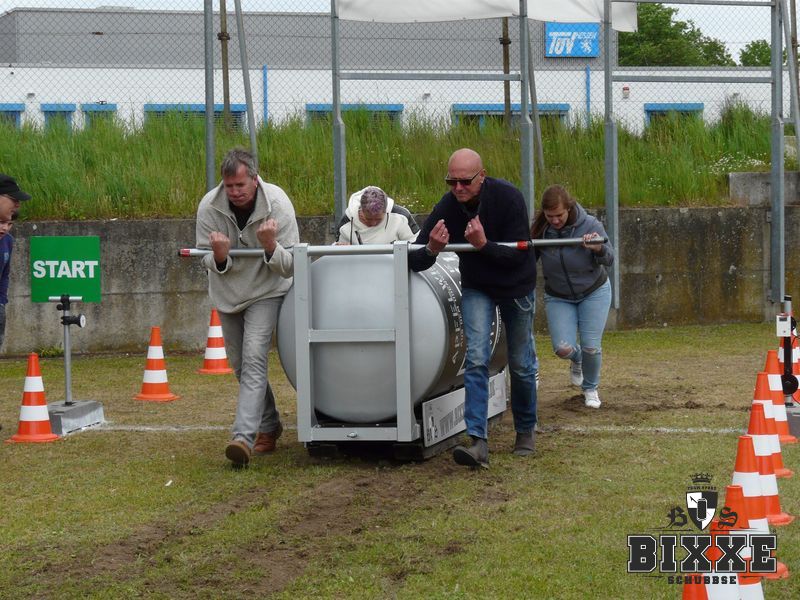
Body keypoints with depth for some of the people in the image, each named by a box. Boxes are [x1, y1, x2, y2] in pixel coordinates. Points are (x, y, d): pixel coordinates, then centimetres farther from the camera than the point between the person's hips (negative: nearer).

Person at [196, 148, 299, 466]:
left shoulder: (278, 204, -23)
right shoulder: (209, 207, -18)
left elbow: (290, 266, -19)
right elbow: (206, 260, -8)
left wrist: (271, 247, -41)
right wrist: (219, 257, -32)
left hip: (265, 291, -4)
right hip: (227, 293, 4)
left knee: (253, 360, -21)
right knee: (240, 366, 12)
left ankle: (244, 437, -30)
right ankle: (269, 426, 31)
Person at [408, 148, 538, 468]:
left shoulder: (509, 198, -27)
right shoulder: (447, 207, -21)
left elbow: (517, 254, -26)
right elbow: (414, 261, -18)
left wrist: (483, 244, -42)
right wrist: (431, 250, -41)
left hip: (517, 286, -1)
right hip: (476, 287, 1)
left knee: (521, 364, 8)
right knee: (476, 359, -16)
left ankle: (526, 430, 30)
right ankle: (478, 442, -23)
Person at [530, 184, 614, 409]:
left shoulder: (589, 224, -21)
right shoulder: (539, 229, -17)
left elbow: (609, 259, -16)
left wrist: (598, 249, -39)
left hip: (594, 292, -1)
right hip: (558, 297, 1)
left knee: (591, 347, -7)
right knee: (563, 348, -12)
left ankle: (590, 388, 25)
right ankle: (577, 360, 28)